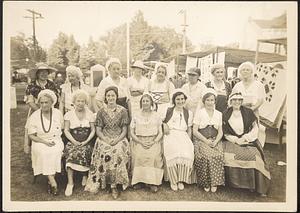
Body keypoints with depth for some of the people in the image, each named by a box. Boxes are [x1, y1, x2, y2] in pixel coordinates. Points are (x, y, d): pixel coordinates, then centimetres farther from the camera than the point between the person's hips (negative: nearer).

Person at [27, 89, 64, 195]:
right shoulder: (34, 116, -1)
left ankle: (50, 182, -16)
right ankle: (53, 182, -25)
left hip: (56, 140, 0)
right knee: (43, 152, -31)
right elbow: (31, 135, -1)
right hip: (40, 142, 0)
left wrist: (55, 139, -8)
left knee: (56, 151, -30)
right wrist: (44, 142, -15)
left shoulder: (58, 113, 2)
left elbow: (63, 130, 7)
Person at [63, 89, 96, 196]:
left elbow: (93, 130, 6)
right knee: (71, 152, -30)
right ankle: (70, 182, -25)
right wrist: (74, 141, -12)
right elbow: (66, 130, 3)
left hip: (86, 142, 0)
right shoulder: (69, 114, 9)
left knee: (84, 151, -30)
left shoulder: (90, 114, 10)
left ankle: (85, 176, -6)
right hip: (73, 141, 0)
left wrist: (87, 141, -10)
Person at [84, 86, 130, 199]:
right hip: (104, 139, 1)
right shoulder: (101, 111, 7)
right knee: (105, 152, -28)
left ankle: (114, 183, -12)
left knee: (118, 152, -29)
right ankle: (113, 185, -13)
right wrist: (106, 140, -11)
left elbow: (124, 130, 4)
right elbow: (98, 130, 5)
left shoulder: (123, 111, 5)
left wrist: (117, 140, -12)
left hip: (119, 138, 0)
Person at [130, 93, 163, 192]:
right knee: (139, 155, -26)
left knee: (154, 156, -26)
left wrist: (153, 142, -9)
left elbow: (160, 133, 8)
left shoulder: (156, 115, 12)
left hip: (154, 142, 0)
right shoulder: (136, 116, 11)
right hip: (139, 142, 1)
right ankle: (139, 179, -13)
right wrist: (141, 142, -8)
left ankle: (153, 181, -15)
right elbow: (132, 133, 7)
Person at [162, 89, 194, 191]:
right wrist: (164, 125, -3)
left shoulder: (189, 113, 17)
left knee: (187, 153, -29)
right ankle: (173, 180, -13)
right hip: (170, 136, -2)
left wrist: (188, 141, 4)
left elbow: (189, 129, 17)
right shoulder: (168, 110, 11)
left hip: (183, 136, 2)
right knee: (173, 153, -32)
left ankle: (181, 180, -9)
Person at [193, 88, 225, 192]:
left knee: (218, 156, -26)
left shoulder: (219, 114, 15)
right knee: (205, 155, -29)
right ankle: (205, 183, -11)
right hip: (201, 140, -2)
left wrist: (215, 141, -9)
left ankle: (214, 183, -12)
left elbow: (220, 131, 11)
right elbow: (195, 131, -2)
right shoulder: (199, 112, 4)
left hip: (215, 140, 2)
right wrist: (206, 140, -13)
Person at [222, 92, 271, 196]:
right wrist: (236, 140, -10)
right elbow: (225, 133, 4)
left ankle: (259, 187, -10)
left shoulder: (248, 112, 5)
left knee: (254, 155, -26)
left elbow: (255, 128, 3)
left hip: (248, 140, 0)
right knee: (227, 155, -26)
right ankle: (233, 183, -7)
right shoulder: (225, 114, 4)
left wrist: (245, 138, -9)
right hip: (232, 141, 1)